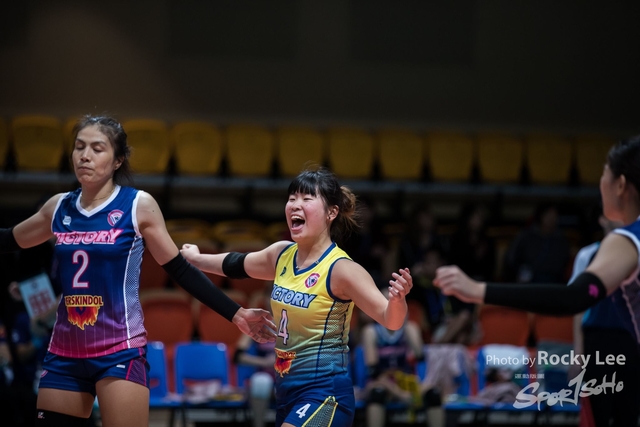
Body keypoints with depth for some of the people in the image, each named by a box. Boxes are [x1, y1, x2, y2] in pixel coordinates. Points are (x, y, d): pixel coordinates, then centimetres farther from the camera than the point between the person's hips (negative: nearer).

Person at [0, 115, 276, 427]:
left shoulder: (138, 205, -4)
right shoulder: (58, 207, 7)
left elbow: (180, 270, 1)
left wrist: (235, 314, -3)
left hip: (120, 351, -5)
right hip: (65, 353, 5)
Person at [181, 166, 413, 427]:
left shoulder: (341, 269, -17)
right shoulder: (282, 254, 3)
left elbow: (390, 320, -23)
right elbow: (237, 265, 25)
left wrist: (397, 299, -44)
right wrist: (194, 258, 38)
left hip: (324, 395, -8)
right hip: (288, 392, 8)